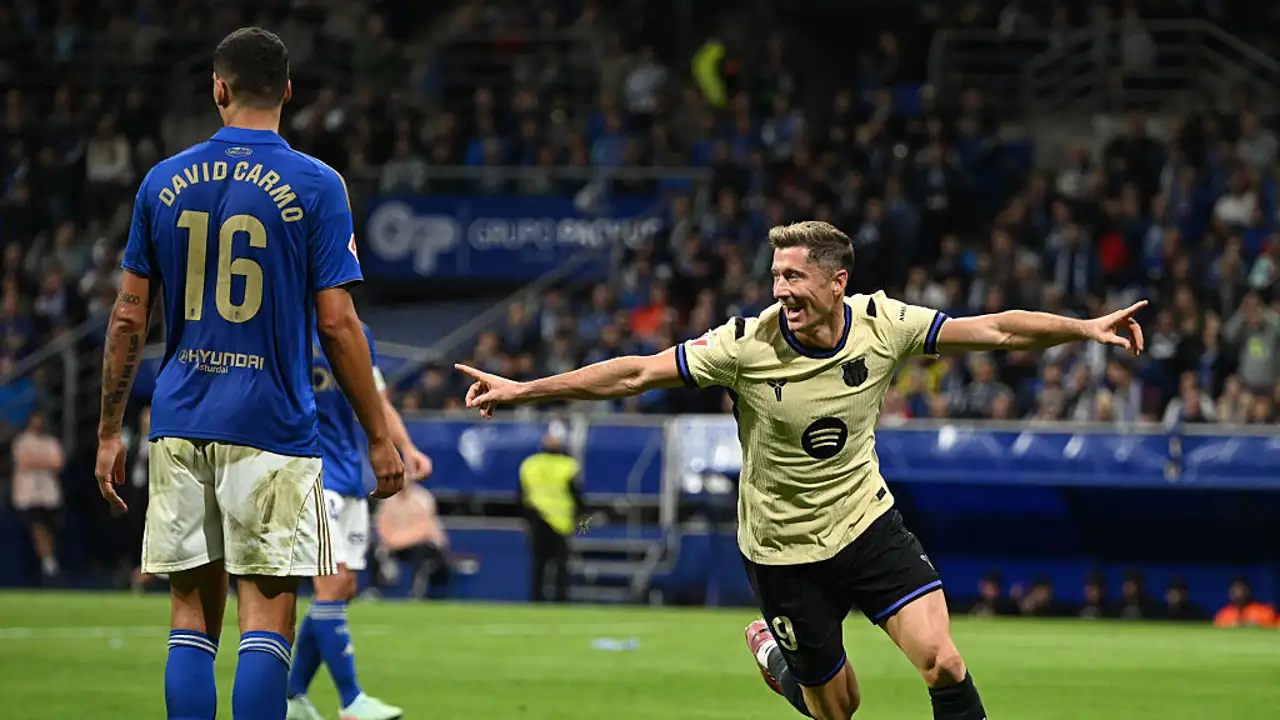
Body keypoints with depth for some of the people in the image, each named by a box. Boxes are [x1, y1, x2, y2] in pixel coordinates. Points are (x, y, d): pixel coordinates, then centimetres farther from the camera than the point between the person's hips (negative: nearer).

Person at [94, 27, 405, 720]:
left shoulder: (163, 182, 5)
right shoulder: (315, 186, -5)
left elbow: (128, 317, 7)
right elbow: (337, 324, -8)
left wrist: (109, 431, 14)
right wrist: (379, 436, 0)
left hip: (180, 427, 3)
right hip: (272, 428, -3)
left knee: (191, 614, 8)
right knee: (267, 617, -2)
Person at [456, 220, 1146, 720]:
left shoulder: (882, 323, -12)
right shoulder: (746, 344, -19)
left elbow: (995, 329, -8)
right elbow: (635, 373, -16)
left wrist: (1087, 328, -17)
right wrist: (521, 389, -19)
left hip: (868, 523, 2)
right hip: (784, 548, -2)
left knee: (943, 664, -15)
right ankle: (773, 652, 41)